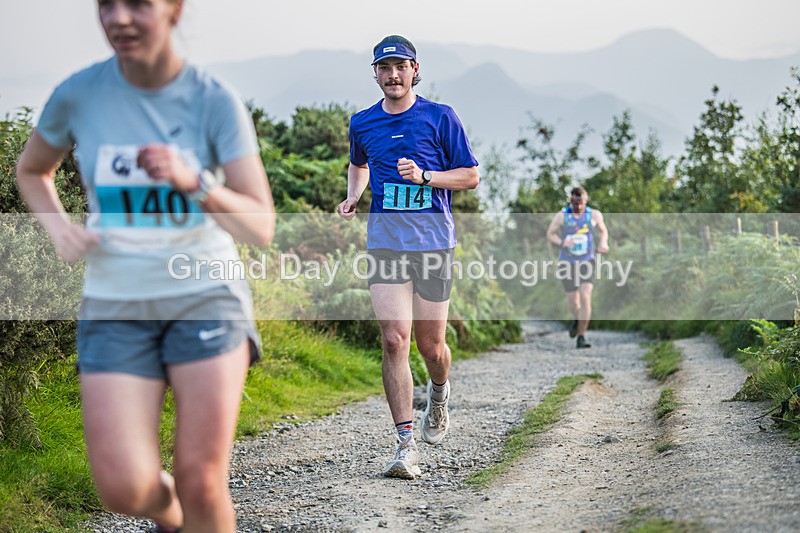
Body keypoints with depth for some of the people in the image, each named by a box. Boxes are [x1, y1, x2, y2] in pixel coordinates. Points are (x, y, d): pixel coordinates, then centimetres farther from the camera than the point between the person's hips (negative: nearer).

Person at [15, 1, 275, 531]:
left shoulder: (216, 101, -11)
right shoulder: (78, 94, -5)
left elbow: (261, 228, -15)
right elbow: (32, 171, 15)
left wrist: (193, 181, -33)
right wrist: (59, 227, -6)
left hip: (205, 295, -1)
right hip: (117, 307, 2)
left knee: (200, 485, -9)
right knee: (125, 489, -10)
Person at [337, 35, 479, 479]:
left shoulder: (440, 117, 1)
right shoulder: (362, 123, 10)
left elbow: (470, 176, 3)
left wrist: (424, 176, -12)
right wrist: (352, 196, 11)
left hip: (434, 242, -1)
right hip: (385, 243, 1)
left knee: (430, 345, 5)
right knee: (394, 340, -13)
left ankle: (439, 392, 42)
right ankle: (407, 446, -10)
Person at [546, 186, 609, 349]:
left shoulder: (594, 215, -3)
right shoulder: (561, 216, -6)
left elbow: (603, 230, 15)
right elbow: (550, 234, 1)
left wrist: (603, 242, -7)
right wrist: (562, 243, -19)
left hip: (587, 262, 0)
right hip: (567, 263, 0)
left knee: (585, 298, -17)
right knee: (573, 302, 5)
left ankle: (581, 337, -10)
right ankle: (577, 319, 42)